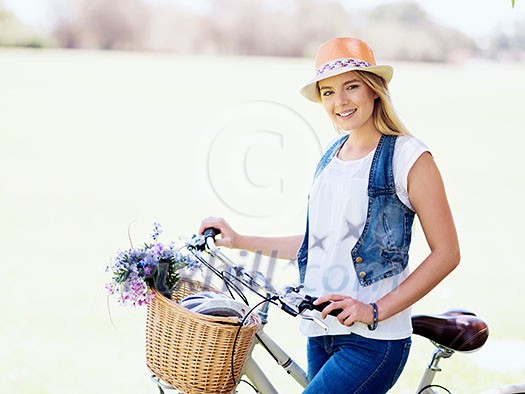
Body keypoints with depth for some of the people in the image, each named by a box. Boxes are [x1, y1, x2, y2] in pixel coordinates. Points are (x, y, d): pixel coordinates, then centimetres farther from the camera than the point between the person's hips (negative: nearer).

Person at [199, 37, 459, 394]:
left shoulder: (408, 157, -9)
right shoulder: (332, 156, 12)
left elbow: (446, 253, -9)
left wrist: (375, 310, -15)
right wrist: (240, 241, 19)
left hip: (373, 341, -7)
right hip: (321, 335, 7)